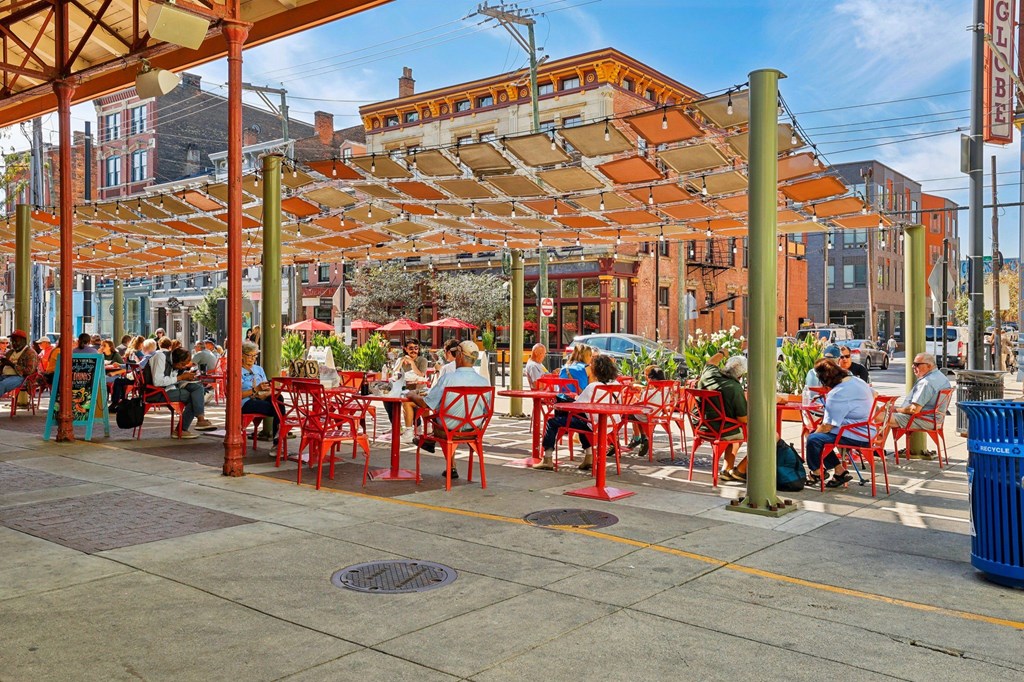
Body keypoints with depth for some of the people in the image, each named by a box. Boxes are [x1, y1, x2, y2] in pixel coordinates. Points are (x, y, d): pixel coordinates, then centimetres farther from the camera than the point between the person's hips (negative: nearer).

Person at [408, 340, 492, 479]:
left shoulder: (448, 378, -21)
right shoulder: (484, 382, -10)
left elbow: (425, 404, -15)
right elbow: (488, 411, 1)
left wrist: (413, 396, 6)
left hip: (450, 430, -3)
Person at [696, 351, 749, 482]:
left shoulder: (709, 373, -4)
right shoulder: (735, 388, -23)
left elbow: (711, 362, 23)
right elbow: (744, 419, -20)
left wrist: (722, 352, 41)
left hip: (703, 428, 8)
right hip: (722, 432, -8)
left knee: (737, 432, 37)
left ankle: (727, 470, 29)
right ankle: (740, 470, 11)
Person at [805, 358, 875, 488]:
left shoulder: (836, 395, -23)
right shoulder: (857, 380, 6)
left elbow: (827, 427, -21)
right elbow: (874, 394, 29)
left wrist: (815, 432, -1)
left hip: (857, 437, -11)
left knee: (813, 439, -15)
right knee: (819, 434, 14)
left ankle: (816, 472, 10)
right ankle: (839, 470, 12)